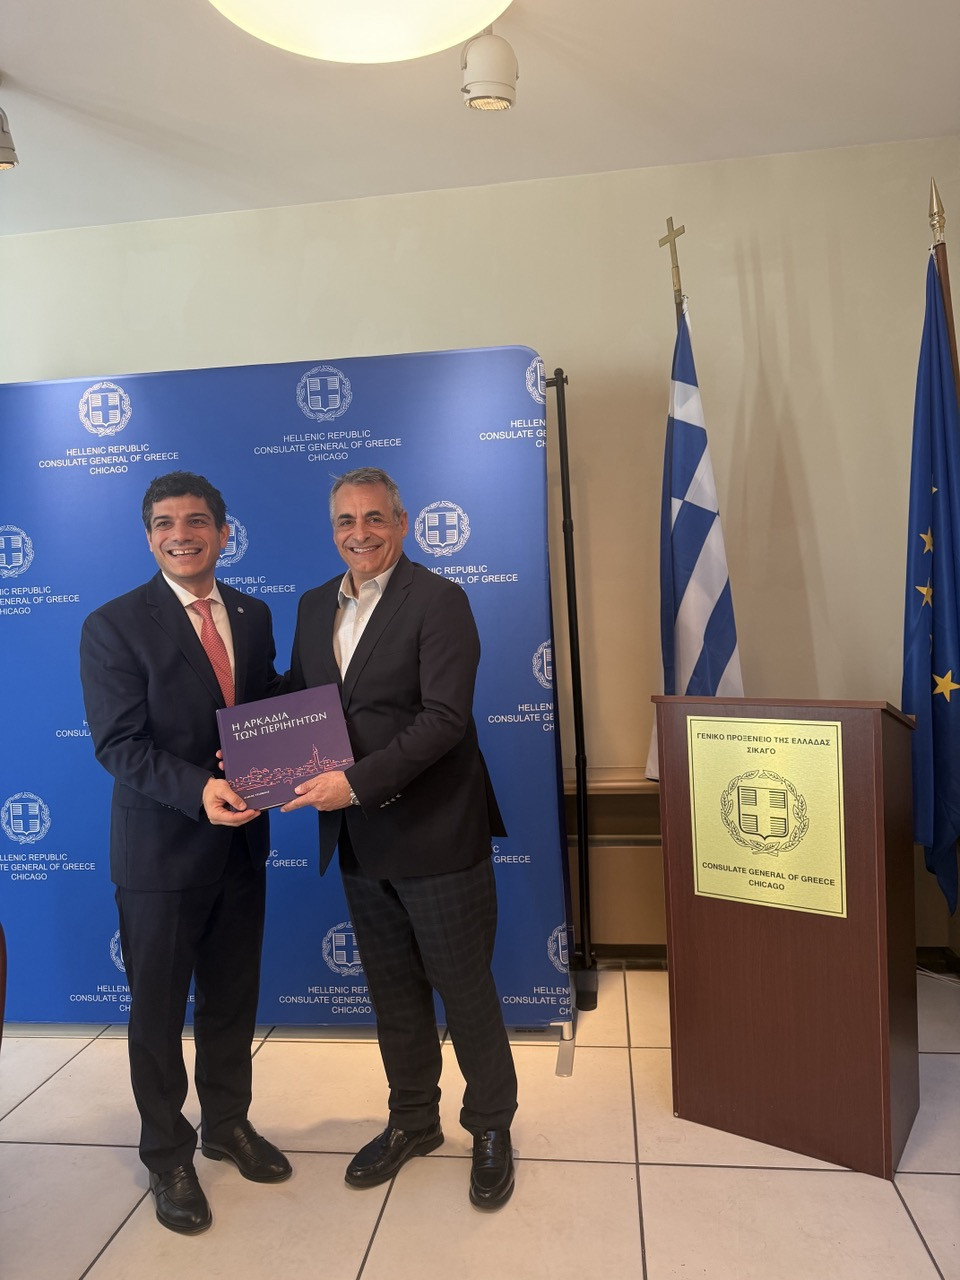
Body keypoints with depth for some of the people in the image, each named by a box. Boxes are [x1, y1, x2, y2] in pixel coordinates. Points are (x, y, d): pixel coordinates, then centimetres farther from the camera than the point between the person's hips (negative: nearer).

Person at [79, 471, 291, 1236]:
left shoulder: (253, 616, 5)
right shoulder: (114, 625, -10)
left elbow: (268, 708, 9)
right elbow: (118, 744, -15)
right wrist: (199, 790, -30)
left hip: (240, 841, 5)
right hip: (160, 849, -4)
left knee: (233, 997, 19)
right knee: (158, 1009, 12)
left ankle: (228, 1123, 42)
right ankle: (167, 1156, 34)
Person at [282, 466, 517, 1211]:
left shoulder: (439, 601, -12)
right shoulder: (315, 606, 9)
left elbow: (445, 717, -20)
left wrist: (357, 782, -26)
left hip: (433, 834, -6)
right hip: (359, 841, 6)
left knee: (465, 989, 10)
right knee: (392, 990, 20)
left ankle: (492, 1129, 32)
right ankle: (413, 1121, 41)